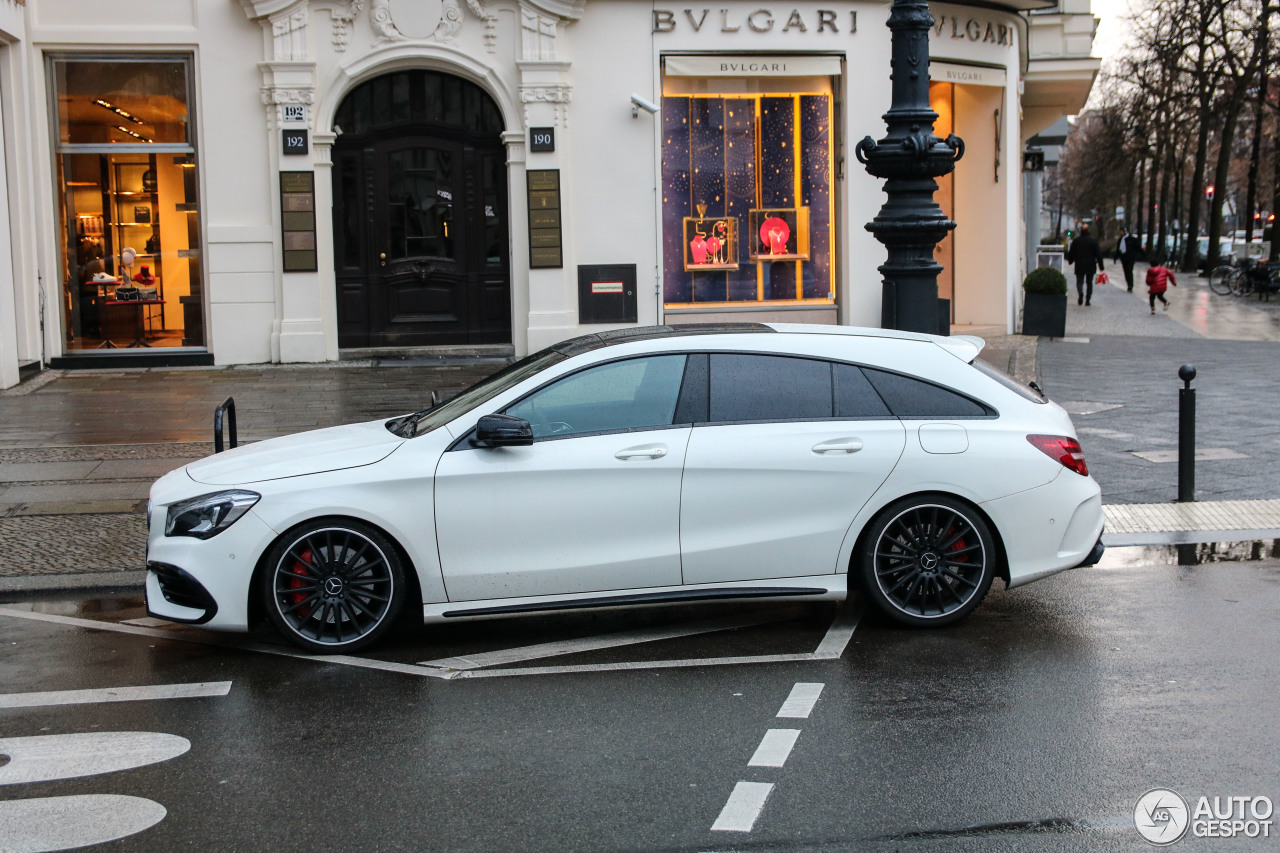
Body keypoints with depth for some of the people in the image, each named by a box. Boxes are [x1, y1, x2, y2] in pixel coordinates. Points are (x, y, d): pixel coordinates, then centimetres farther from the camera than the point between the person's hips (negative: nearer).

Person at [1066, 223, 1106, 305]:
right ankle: (1088, 300, 7)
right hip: (1091, 266, 0)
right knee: (1089, 282, 10)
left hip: (1079, 265, 0)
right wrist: (1100, 266, 0)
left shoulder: (1076, 240, -1)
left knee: (1079, 281, 4)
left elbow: (1071, 253, 7)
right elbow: (1098, 254, -4)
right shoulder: (1093, 240, -4)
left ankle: (1080, 293, -26)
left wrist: (1070, 261, 26)